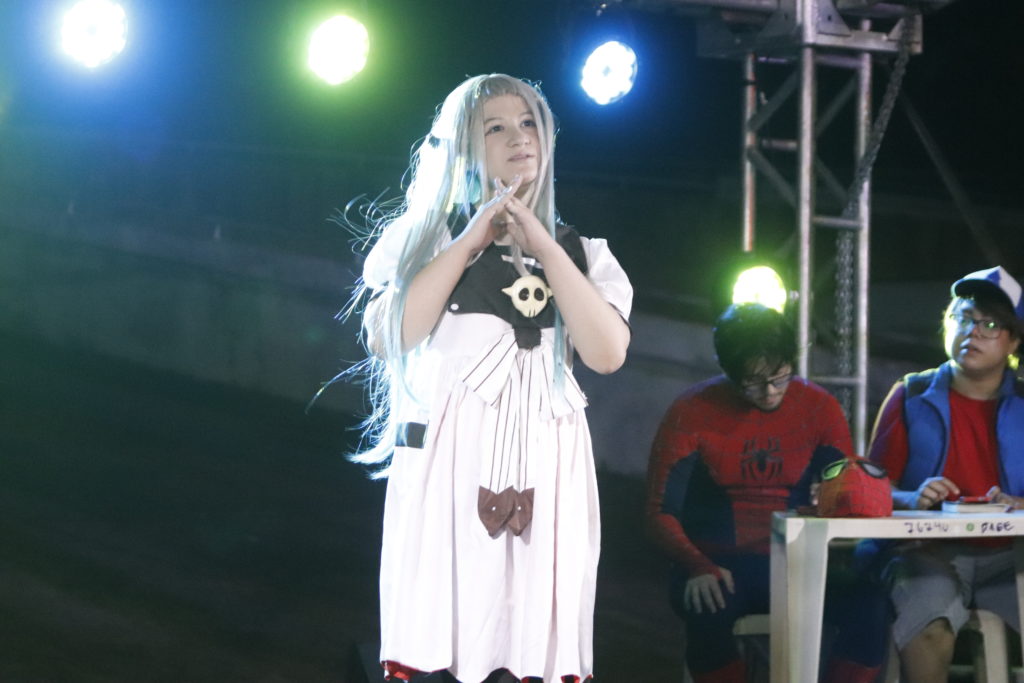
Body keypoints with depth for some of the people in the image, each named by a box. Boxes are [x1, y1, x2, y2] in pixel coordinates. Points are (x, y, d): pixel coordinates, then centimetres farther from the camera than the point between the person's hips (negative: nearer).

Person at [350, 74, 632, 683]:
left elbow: (608, 353, -2)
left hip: (547, 470, 2)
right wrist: (470, 241, -5)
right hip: (448, 459, -2)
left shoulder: (578, 252, 16)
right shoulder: (425, 236, 10)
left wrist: (542, 245, -4)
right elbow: (386, 337, -6)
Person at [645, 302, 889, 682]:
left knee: (870, 603, -28)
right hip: (718, 568, -2)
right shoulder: (692, 413, -1)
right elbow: (661, 512, -3)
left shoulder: (819, 407, 6)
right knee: (709, 609, -38)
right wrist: (699, 567, -22)